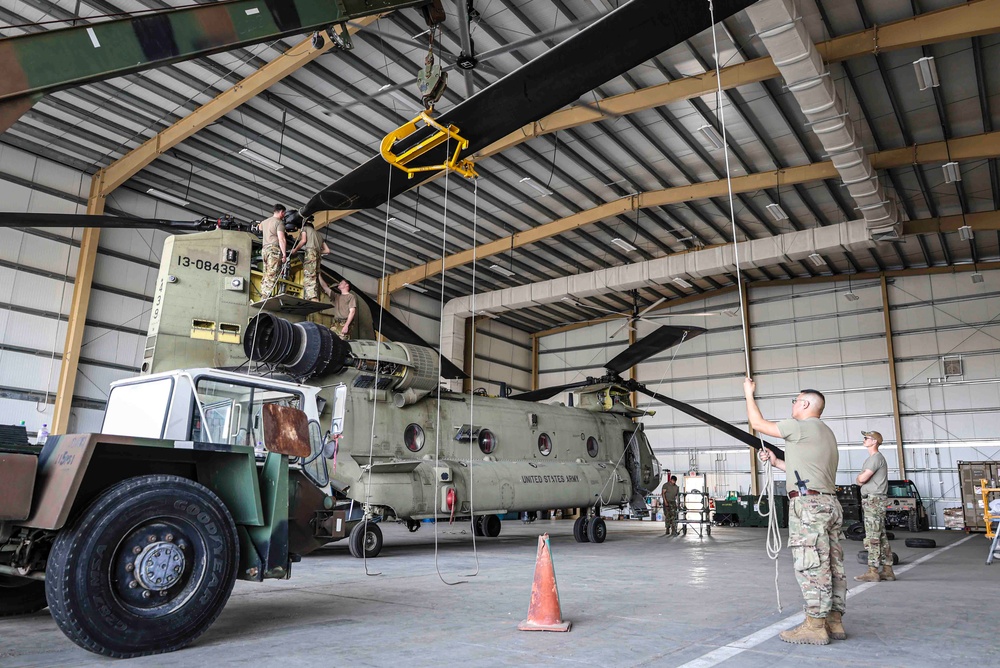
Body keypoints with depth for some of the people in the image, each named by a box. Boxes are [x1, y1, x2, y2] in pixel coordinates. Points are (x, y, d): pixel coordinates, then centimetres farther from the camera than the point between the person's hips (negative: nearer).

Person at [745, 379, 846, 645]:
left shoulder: (802, 426, -7)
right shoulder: (826, 433, 23)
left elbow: (758, 423, -2)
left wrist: (749, 393, 10)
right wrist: (777, 462, 25)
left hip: (809, 504, -10)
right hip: (830, 503, 10)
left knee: (811, 566, -7)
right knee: (832, 565, 10)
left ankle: (815, 626, -4)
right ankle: (834, 621, 15)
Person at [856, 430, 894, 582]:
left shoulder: (876, 457, -12)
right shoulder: (871, 458, 22)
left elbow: (861, 479, -17)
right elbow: (860, 481, 21)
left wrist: (859, 477, 4)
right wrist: (861, 478, 0)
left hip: (874, 500, -11)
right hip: (870, 500, 11)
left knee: (872, 538, -10)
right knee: (881, 537, 12)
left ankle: (873, 572, -10)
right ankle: (887, 570, 16)